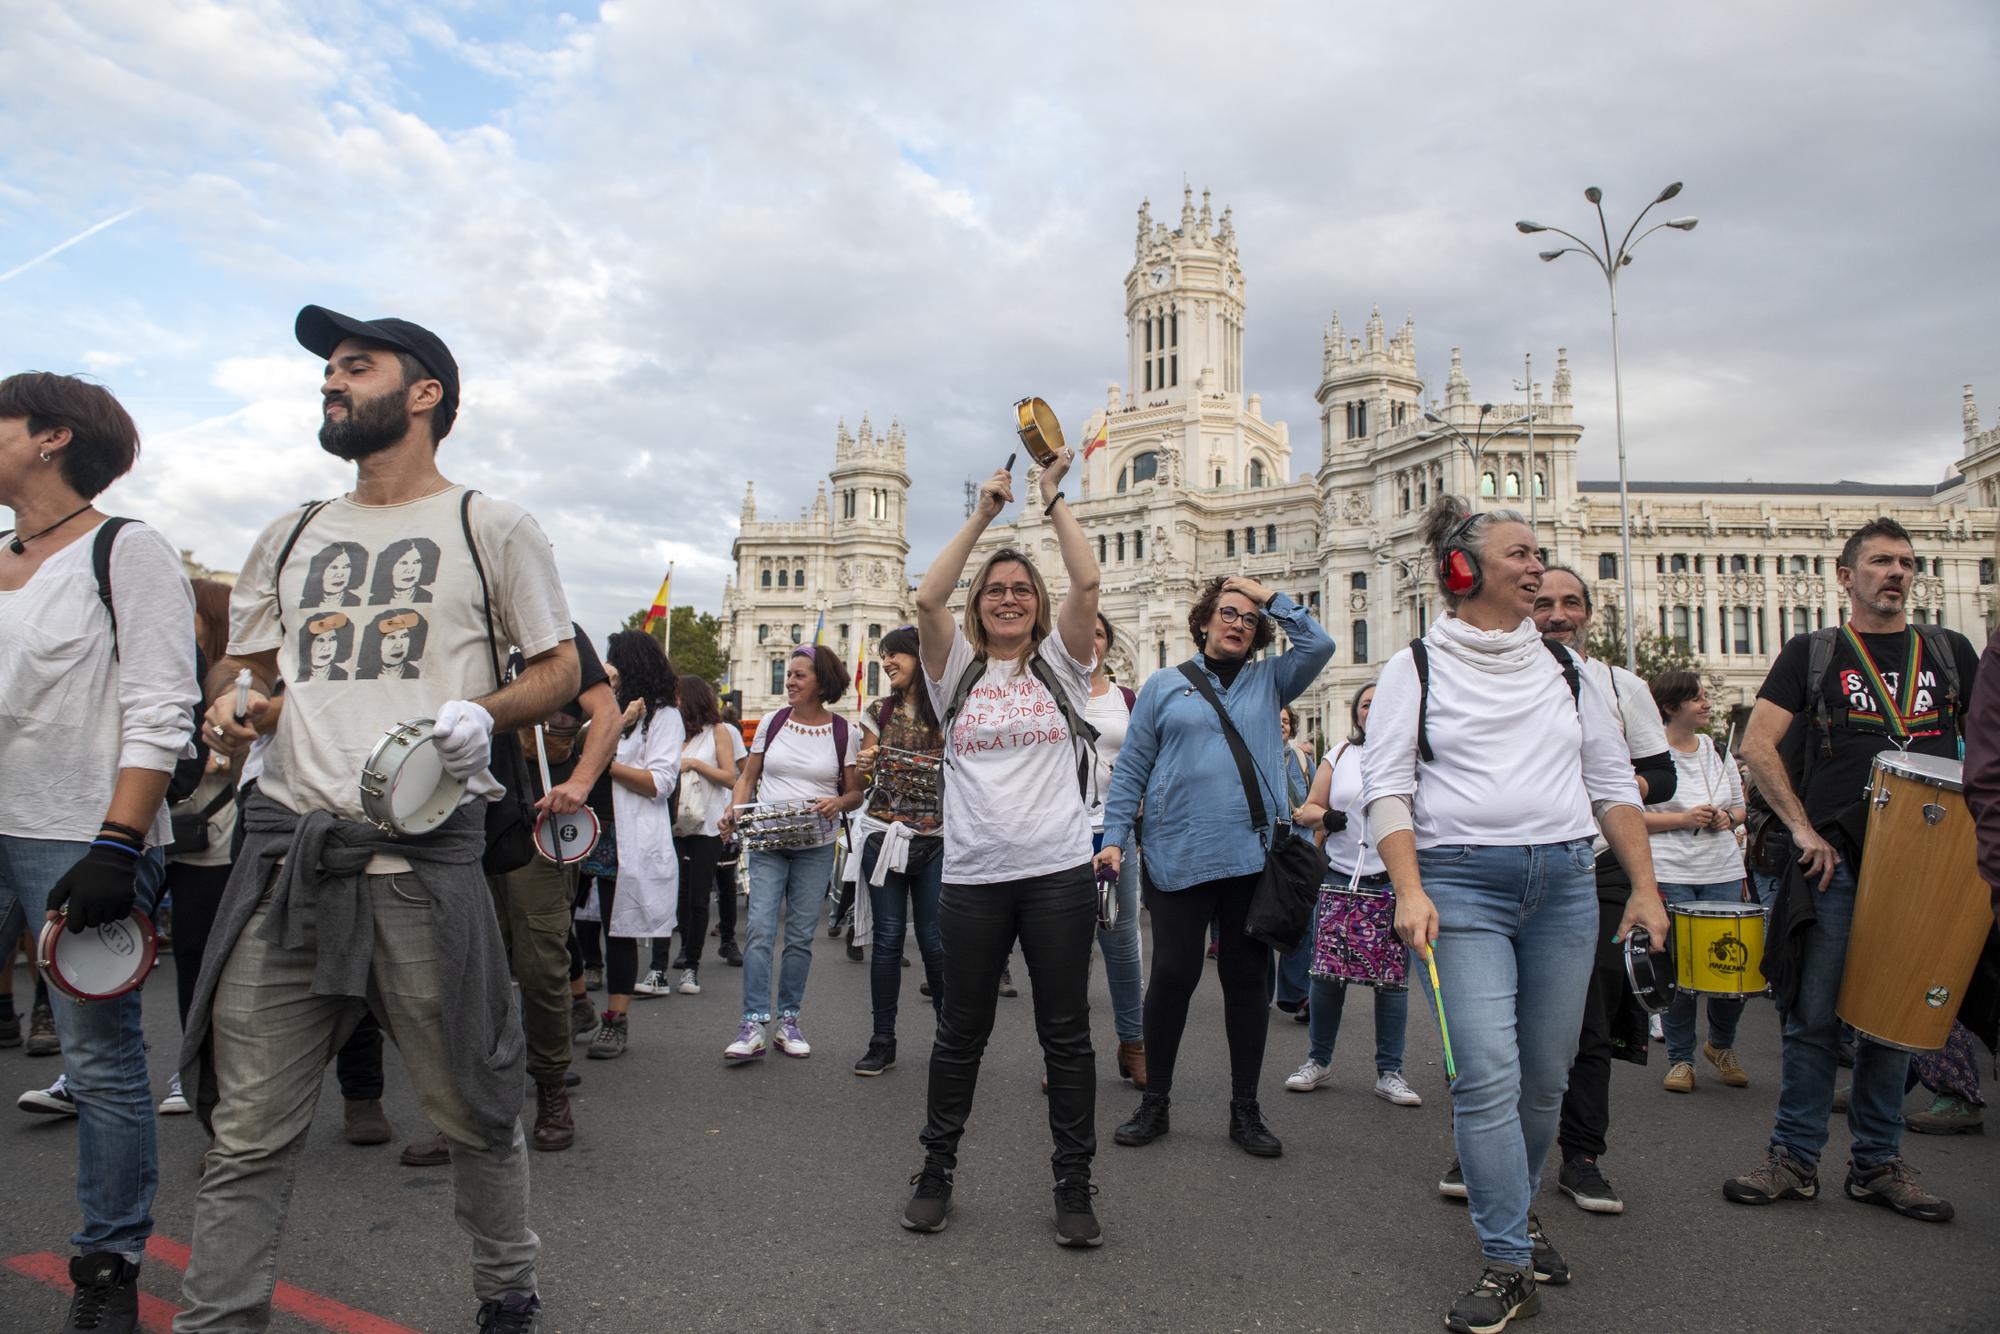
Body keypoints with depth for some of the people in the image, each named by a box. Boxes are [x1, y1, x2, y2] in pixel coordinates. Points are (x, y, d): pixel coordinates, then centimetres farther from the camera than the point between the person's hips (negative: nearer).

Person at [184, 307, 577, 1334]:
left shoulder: (490, 528, 6)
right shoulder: (289, 538, 19)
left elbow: (560, 666, 7)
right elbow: (236, 667, 26)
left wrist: (484, 715, -14)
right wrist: (232, 708, 2)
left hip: (422, 861, -4)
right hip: (285, 855, 4)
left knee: (473, 1113, 7)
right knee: (247, 1130, 4)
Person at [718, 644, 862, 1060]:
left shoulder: (843, 732, 1)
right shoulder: (771, 722, 6)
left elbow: (855, 793, 4)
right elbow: (748, 778, 11)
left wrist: (839, 803, -18)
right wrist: (733, 811, -7)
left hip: (816, 847, 0)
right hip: (767, 843, 1)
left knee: (800, 936, 5)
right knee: (760, 929, -10)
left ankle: (788, 1021, 16)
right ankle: (754, 1026, -9)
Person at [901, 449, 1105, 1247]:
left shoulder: (1060, 664, 8)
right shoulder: (957, 670, 9)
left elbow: (1087, 583, -5)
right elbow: (928, 598, -7)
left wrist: (1053, 499, -1)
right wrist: (983, 513, -6)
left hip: (1058, 872, 0)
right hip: (973, 876, 1)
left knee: (1065, 1033, 6)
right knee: (961, 1031, 11)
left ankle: (1074, 1183, 18)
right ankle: (936, 1171, 27)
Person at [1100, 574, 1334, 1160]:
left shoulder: (1268, 682, 13)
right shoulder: (1164, 685, 8)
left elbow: (1318, 644, -3)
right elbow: (1131, 768, 6)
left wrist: (1267, 596, 3)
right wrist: (1114, 838, -2)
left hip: (1253, 856, 2)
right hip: (1178, 857, -2)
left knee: (1249, 979, 8)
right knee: (1172, 975, -1)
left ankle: (1245, 1111, 20)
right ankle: (1155, 1102, 16)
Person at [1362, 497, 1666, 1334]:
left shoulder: (1564, 668, 15)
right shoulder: (1416, 667, 3)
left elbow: (1613, 783, 16)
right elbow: (1385, 786, -3)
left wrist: (1645, 887, 8)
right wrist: (1409, 890, -14)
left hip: (1565, 882, 4)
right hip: (1461, 883, -4)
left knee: (1545, 1074, 8)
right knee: (1488, 1074, -12)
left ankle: (1516, 1208, 32)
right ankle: (1509, 1265, 0)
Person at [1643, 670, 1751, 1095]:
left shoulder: (1717, 750, 12)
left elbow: (1739, 804, 20)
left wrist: (1728, 818, -1)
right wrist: (1682, 819, -17)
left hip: (1723, 872, 5)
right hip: (1670, 874, -5)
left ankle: (1722, 1044, 29)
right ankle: (1680, 1058, 13)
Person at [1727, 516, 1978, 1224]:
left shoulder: (1950, 651, 14)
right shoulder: (1811, 653, 6)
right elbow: (1757, 744, -1)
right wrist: (1801, 827, -8)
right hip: (1835, 859, -3)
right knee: (1814, 1014, -1)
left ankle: (1878, 1163, 20)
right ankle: (1794, 1158, 8)